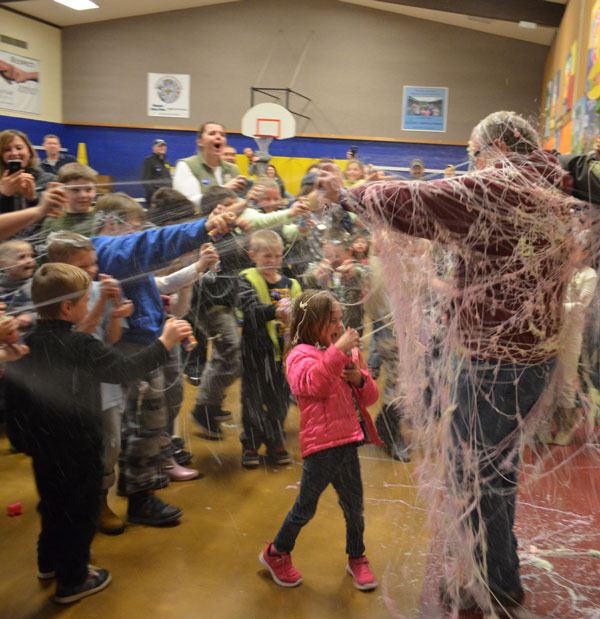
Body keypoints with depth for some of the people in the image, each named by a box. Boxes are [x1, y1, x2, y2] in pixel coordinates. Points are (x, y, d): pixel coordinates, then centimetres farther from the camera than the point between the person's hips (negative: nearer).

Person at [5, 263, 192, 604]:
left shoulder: (28, 341, -2)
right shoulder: (79, 345, -23)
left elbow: (16, 388, 4)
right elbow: (125, 369, -21)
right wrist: (165, 342, -14)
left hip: (43, 442, 7)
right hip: (77, 447, -7)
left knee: (55, 502, 26)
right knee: (81, 510, 11)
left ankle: (50, 562, 45)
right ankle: (73, 581, 25)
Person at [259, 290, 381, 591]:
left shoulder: (348, 353, 12)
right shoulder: (301, 355, -8)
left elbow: (369, 397, 13)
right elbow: (315, 384, -30)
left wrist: (359, 378, -7)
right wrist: (338, 351, -33)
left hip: (346, 441, 6)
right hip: (321, 444, -6)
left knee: (354, 504, 17)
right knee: (306, 506, 8)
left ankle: (356, 557, 39)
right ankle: (276, 554, 31)